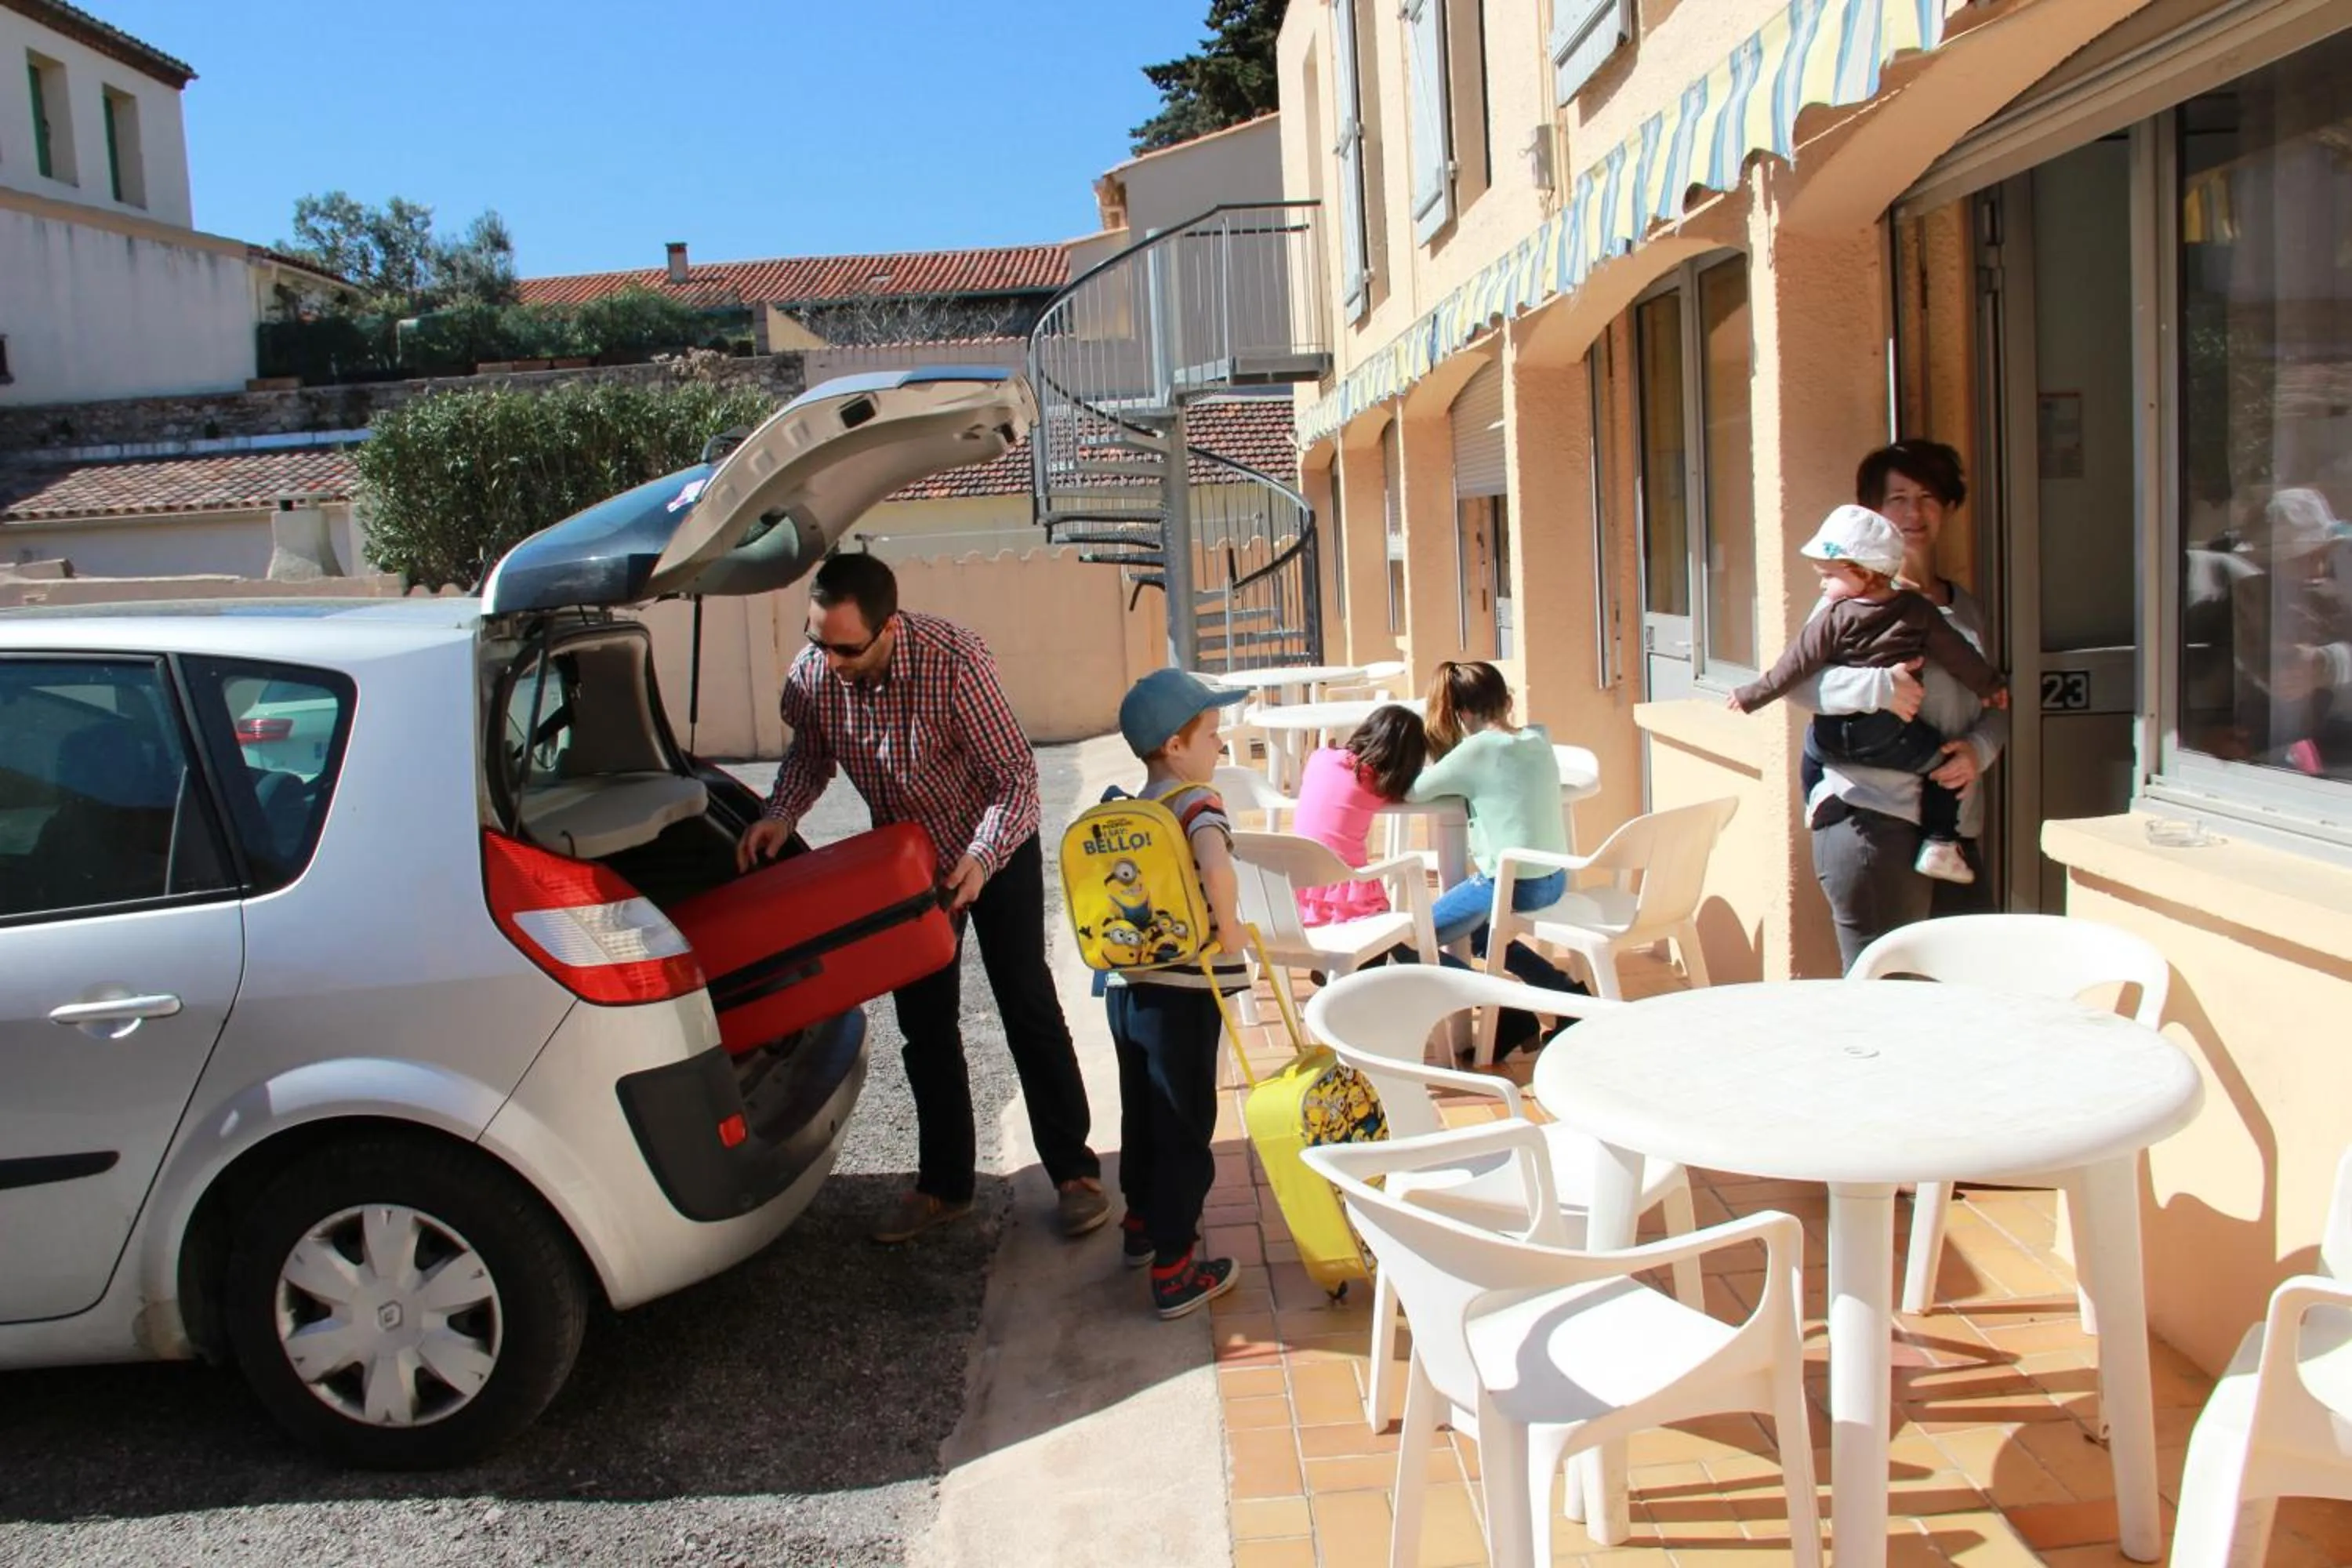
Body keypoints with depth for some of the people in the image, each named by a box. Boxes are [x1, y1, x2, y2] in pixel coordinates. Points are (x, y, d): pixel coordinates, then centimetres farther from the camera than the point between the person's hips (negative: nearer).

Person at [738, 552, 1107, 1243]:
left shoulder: (953, 661, -33)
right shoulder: (810, 674, -19)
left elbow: (1016, 774, -28)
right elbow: (809, 756, 1)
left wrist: (981, 859, -43)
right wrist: (779, 815, -18)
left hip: (994, 850, -4)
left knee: (1029, 1006, 1)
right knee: (924, 1022, 10)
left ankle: (1075, 1172, 13)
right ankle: (944, 1184, 22)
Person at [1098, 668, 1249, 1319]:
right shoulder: (1197, 801, -14)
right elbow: (1218, 868, -33)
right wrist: (1229, 929, -20)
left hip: (1126, 986, 8)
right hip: (1182, 992, -8)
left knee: (1142, 1114, 24)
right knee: (1186, 1130, 2)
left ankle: (1142, 1223, 42)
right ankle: (1174, 1272, 8)